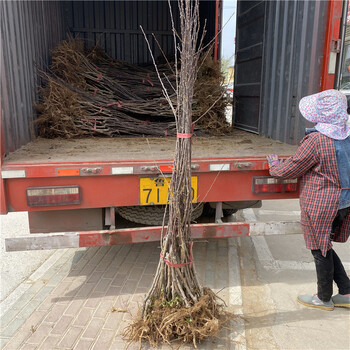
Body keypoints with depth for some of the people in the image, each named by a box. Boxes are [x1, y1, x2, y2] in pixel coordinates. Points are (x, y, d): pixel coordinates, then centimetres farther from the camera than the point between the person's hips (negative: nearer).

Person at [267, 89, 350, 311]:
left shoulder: (315, 140, -22)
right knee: (324, 247, 23)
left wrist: (274, 164, 7)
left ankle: (324, 299, 28)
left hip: (321, 206, -8)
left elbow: (290, 170, -13)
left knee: (321, 251, 10)